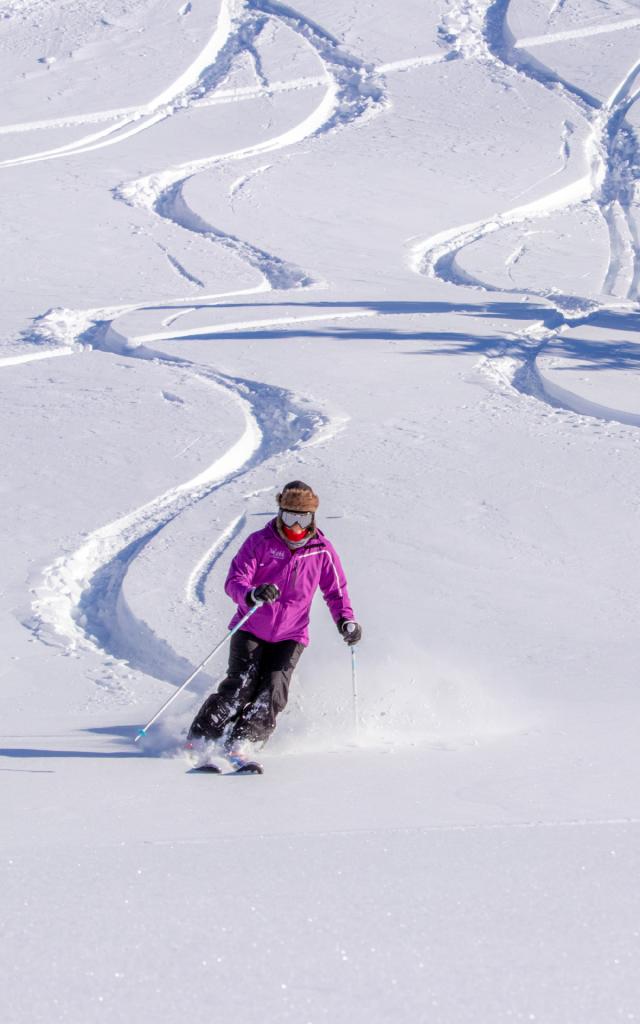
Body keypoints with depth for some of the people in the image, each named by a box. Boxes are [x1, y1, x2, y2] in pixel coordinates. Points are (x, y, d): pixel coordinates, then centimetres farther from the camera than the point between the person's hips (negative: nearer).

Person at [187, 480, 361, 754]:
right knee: (241, 686, -15)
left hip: (290, 636, 2)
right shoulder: (260, 542, -7)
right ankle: (199, 739, -4)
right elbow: (234, 581, -14)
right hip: (251, 629, -2)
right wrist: (253, 594, -37)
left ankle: (238, 745, -12)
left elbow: (335, 590, 11)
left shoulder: (322, 551, -1)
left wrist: (346, 620, -8)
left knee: (273, 693, -16)